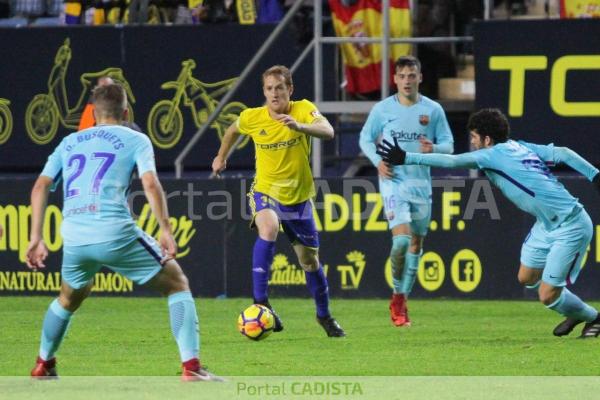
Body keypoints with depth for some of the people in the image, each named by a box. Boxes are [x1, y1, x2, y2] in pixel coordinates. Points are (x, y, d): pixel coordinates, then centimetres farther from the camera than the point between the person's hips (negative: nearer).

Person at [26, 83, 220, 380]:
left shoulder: (70, 142, 23)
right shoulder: (135, 140, 11)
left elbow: (40, 186, 13)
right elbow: (150, 184, -5)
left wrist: (36, 238, 12)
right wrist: (166, 231, -5)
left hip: (73, 236, 4)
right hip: (115, 232, -4)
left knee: (69, 298, 34)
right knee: (177, 285, 9)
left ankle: (43, 365, 41)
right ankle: (191, 367, -3)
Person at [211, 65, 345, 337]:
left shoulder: (303, 110, -16)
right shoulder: (251, 118, -10)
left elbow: (328, 131, -36)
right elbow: (233, 130, 15)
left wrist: (300, 126, -53)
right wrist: (221, 157, 25)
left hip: (299, 197, 1)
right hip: (265, 192, -1)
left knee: (310, 261, 12)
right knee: (268, 228, -34)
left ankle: (324, 315, 36)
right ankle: (260, 302, -33)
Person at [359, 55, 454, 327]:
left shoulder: (433, 110, 2)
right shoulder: (382, 109, -1)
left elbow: (448, 144, 6)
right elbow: (365, 138, 10)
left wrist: (434, 149, -17)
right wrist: (378, 161, -7)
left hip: (421, 183, 3)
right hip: (393, 181, -3)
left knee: (416, 243, 8)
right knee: (401, 238, -19)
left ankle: (402, 299, 21)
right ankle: (398, 293, 0)